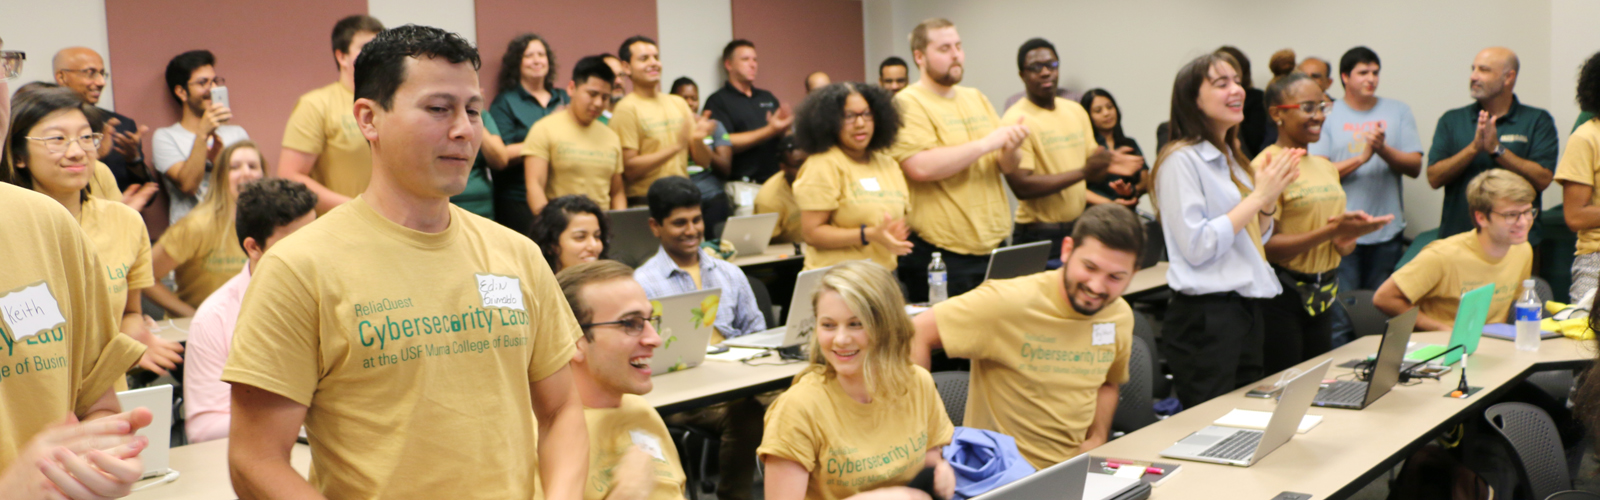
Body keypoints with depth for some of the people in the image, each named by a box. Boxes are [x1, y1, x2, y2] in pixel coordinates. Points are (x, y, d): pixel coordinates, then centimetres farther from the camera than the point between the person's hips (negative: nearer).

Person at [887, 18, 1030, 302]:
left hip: (994, 248, 7)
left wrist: (1011, 149, -11)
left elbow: (1008, 167, 13)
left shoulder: (976, 98, 13)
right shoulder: (907, 104, -8)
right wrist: (985, 143, -18)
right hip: (941, 256, -6)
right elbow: (920, 167, -22)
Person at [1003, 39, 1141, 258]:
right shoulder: (1016, 120, -11)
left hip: (1080, 229, 6)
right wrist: (1083, 172, -20)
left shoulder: (1076, 111, 12)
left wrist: (1107, 164, -5)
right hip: (1039, 236, -6)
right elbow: (1022, 186, -20)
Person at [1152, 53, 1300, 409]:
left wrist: (1270, 198, 2)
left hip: (1247, 309, 9)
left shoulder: (1232, 158, 15)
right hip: (1205, 315, -9)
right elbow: (1197, 247, -20)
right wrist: (1258, 196, -16)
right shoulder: (1181, 159, -12)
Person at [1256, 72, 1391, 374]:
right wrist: (1332, 230, -22)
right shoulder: (1266, 166, -11)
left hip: (1322, 293, 8)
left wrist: (1347, 237, -3)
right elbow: (1266, 246, -18)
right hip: (1280, 295, -8)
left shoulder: (1325, 166, 14)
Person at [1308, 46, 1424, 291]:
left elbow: (1415, 167, 4)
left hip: (1387, 232, 3)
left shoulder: (1398, 111, 12)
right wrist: (1362, 157, -15)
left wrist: (1383, 149, -13)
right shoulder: (1327, 115, 4)